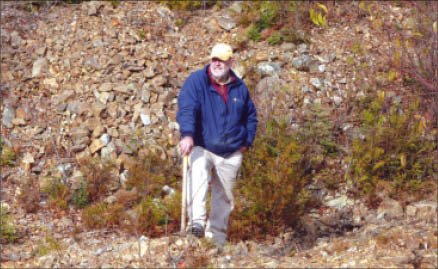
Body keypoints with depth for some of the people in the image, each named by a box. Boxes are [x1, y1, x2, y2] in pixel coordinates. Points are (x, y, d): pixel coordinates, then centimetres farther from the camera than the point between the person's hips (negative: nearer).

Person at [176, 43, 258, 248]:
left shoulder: (239, 87, 8)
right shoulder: (196, 81, -6)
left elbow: (251, 116, 22)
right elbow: (186, 108, -20)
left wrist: (247, 141, 10)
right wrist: (187, 135, -36)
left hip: (231, 153, 4)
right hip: (201, 148, -4)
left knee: (224, 196, 8)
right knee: (198, 178, -32)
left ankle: (217, 237, 21)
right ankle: (197, 222, -40)